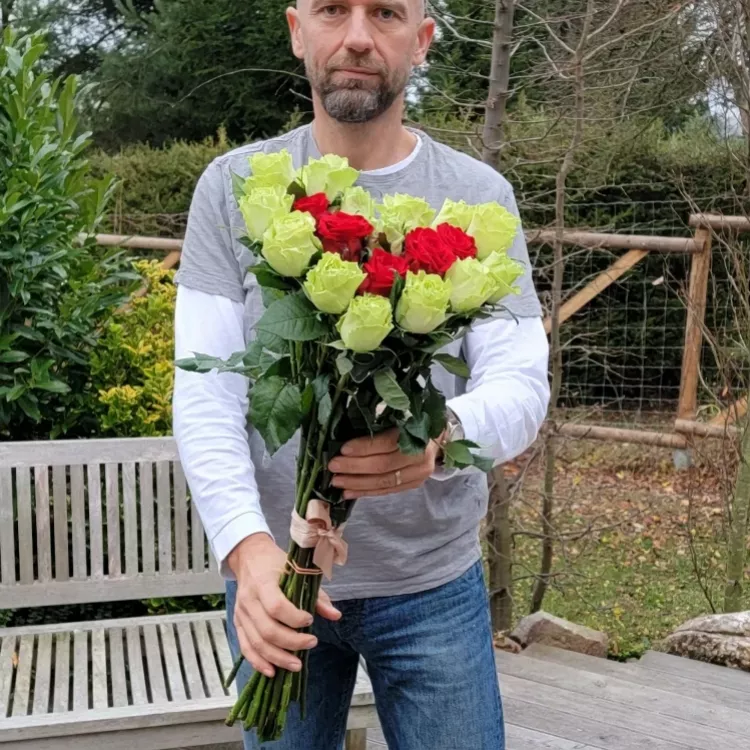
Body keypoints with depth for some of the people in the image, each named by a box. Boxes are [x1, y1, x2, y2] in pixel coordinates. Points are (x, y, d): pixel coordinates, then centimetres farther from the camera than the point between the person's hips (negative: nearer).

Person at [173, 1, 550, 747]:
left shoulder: (479, 195, -5)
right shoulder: (232, 187, -4)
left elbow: (521, 384, -10)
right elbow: (204, 393, -9)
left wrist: (442, 435, -33)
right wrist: (247, 543, -26)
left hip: (434, 582, 0)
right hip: (274, 575, 1)